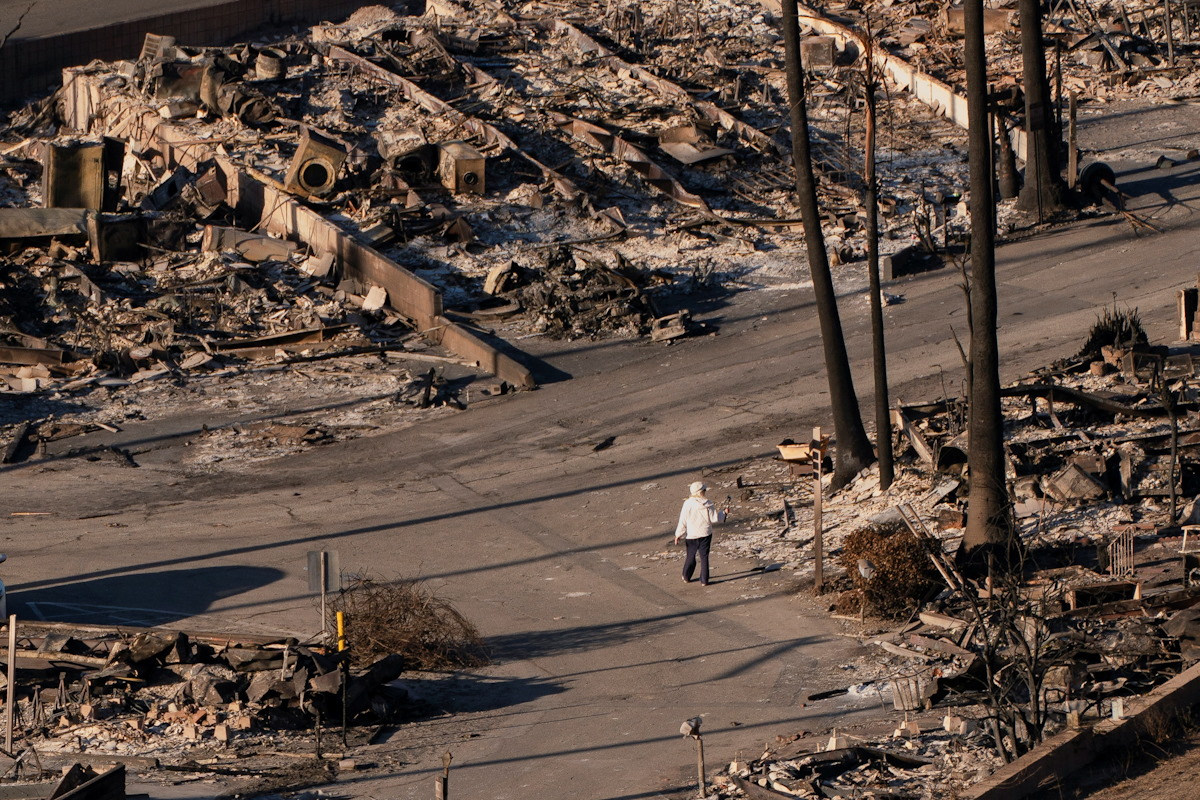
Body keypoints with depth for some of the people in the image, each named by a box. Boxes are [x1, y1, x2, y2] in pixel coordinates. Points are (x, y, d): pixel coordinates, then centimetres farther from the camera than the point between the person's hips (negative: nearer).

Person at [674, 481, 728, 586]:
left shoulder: (688, 504, -12)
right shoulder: (707, 504, -10)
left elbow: (683, 521, -10)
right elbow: (714, 518, -4)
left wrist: (678, 534, -2)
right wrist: (724, 512, 14)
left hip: (691, 535, 0)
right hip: (705, 534, 0)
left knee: (691, 556, 17)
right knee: (704, 557, 7)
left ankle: (686, 577, 27)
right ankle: (704, 580, 6)